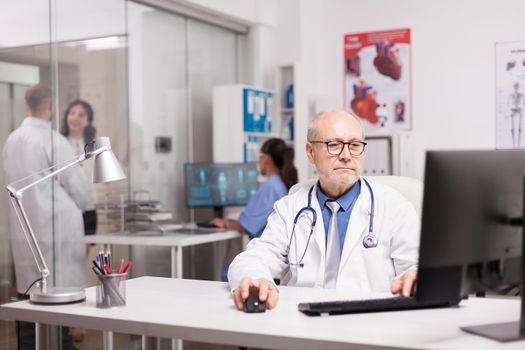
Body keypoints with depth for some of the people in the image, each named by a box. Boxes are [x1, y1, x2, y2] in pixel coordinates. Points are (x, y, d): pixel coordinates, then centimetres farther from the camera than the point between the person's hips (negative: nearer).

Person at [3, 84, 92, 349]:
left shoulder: (12, 140, 7)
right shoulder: (53, 141, -14)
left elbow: (13, 182, 15)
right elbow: (79, 187, -9)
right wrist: (78, 207, 11)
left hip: (24, 228, 7)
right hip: (55, 228, -7)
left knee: (29, 299, 11)